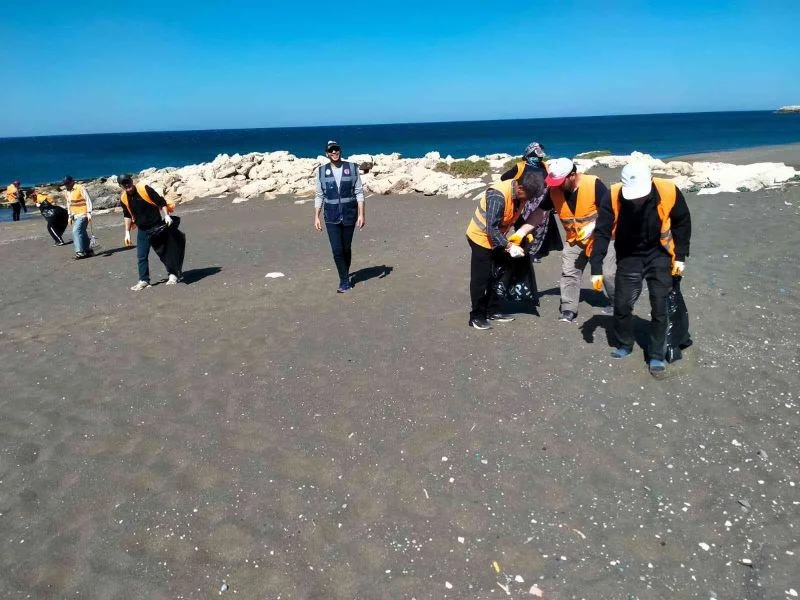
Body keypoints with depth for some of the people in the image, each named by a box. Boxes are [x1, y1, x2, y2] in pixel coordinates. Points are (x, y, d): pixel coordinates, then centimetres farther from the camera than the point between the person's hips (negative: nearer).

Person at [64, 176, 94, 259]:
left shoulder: (80, 188, -11)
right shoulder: (68, 192, 13)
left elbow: (88, 200, -14)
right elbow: (68, 204, 22)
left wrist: (89, 212, -20)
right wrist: (70, 216, 19)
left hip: (82, 215, -8)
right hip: (75, 216, 8)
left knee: (76, 231, -17)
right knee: (82, 233, 10)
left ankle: (80, 251, -16)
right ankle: (88, 250, 17)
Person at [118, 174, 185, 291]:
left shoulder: (144, 189, -16)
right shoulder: (123, 199, -1)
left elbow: (161, 202, -11)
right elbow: (127, 215, 12)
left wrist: (167, 216, -22)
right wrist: (127, 232, 11)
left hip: (158, 226, -4)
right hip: (142, 230, 4)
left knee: (166, 251, 6)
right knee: (141, 256, 0)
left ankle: (173, 274, 21)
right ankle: (144, 280, 8)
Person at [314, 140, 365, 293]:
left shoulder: (352, 168, -1)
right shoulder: (322, 171, 1)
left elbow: (359, 193, -2)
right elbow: (319, 196, 5)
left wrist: (361, 214, -8)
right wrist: (316, 217, 0)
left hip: (349, 215, 0)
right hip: (331, 217, 0)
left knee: (346, 248, 11)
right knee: (337, 250, -7)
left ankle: (345, 274, 33)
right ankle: (344, 281, 5)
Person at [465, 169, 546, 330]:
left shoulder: (521, 193, -9)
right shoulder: (498, 195, -33)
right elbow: (491, 228, -32)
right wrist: (509, 246, -31)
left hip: (496, 238, 8)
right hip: (481, 237, -8)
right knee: (481, 279, -3)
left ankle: (493, 311, 25)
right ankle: (477, 316, 7)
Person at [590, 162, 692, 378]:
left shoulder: (669, 192, -24)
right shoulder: (614, 196, -24)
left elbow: (682, 223, -5)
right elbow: (602, 232, -17)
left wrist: (680, 256, -4)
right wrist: (597, 268, -21)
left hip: (659, 255, 0)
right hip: (629, 255, 1)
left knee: (660, 306, -1)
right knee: (622, 303, 3)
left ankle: (657, 356, 12)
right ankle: (623, 346, 26)